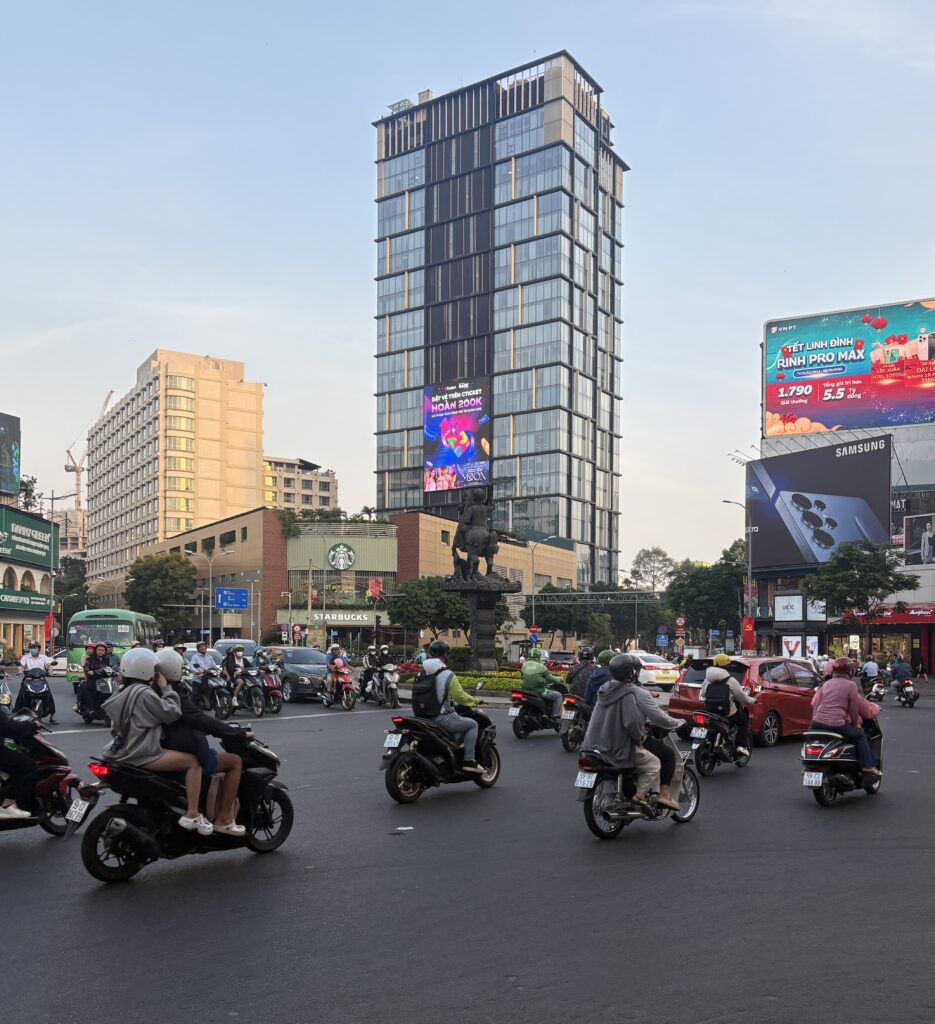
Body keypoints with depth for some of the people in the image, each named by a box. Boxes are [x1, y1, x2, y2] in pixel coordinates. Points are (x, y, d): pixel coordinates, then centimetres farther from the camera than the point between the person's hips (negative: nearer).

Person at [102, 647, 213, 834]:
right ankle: (192, 814, -12)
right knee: (193, 762, -9)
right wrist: (165, 688, -5)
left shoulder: (124, 694, 14)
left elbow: (114, 729, 22)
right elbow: (172, 713, -14)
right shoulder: (144, 693, -16)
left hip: (123, 752, 10)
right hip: (142, 755, -10)